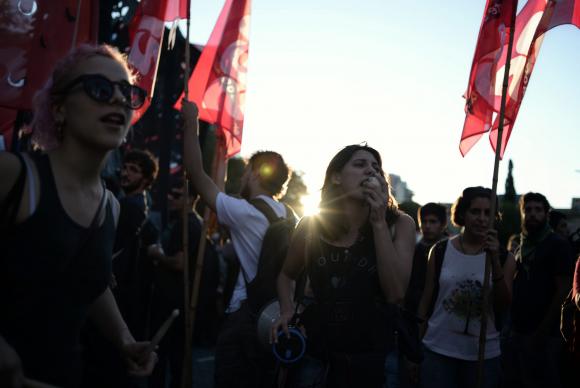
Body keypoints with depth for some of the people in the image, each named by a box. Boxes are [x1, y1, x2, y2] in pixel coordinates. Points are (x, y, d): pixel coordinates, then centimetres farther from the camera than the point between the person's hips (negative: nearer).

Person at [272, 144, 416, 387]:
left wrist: (379, 222, -17)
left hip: (371, 355, 0)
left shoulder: (399, 224, -6)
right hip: (314, 351, 1)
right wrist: (287, 311, -4)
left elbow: (396, 294, -17)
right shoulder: (312, 226, -3)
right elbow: (287, 275, 15)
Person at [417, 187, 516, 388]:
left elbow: (503, 305, -8)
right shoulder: (440, 250, -1)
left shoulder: (504, 257, 1)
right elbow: (427, 298, 3)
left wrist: (495, 261, -20)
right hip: (438, 350, -1)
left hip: (484, 354, 1)